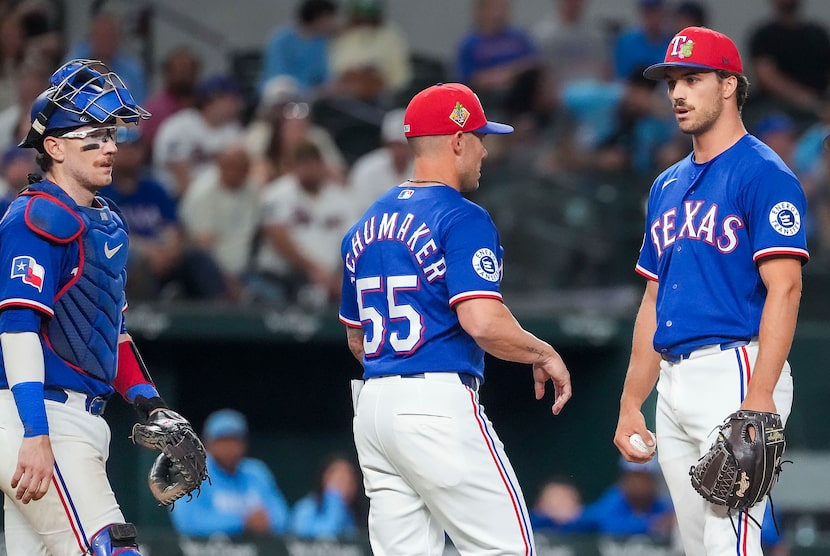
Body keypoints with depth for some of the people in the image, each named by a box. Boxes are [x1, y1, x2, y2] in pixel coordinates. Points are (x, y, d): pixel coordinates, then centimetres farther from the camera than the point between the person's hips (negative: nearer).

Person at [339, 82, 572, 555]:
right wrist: (544, 355, -5)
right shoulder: (462, 219, -9)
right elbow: (482, 322, -21)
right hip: (438, 406, -8)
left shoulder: (366, 227, 16)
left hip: (373, 402, 8)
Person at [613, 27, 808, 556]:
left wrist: (759, 398, -24)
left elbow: (783, 289, -15)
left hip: (735, 372, -9)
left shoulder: (763, 174, -7)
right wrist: (631, 403, 18)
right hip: (675, 384, 9)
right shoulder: (669, 186, 20)